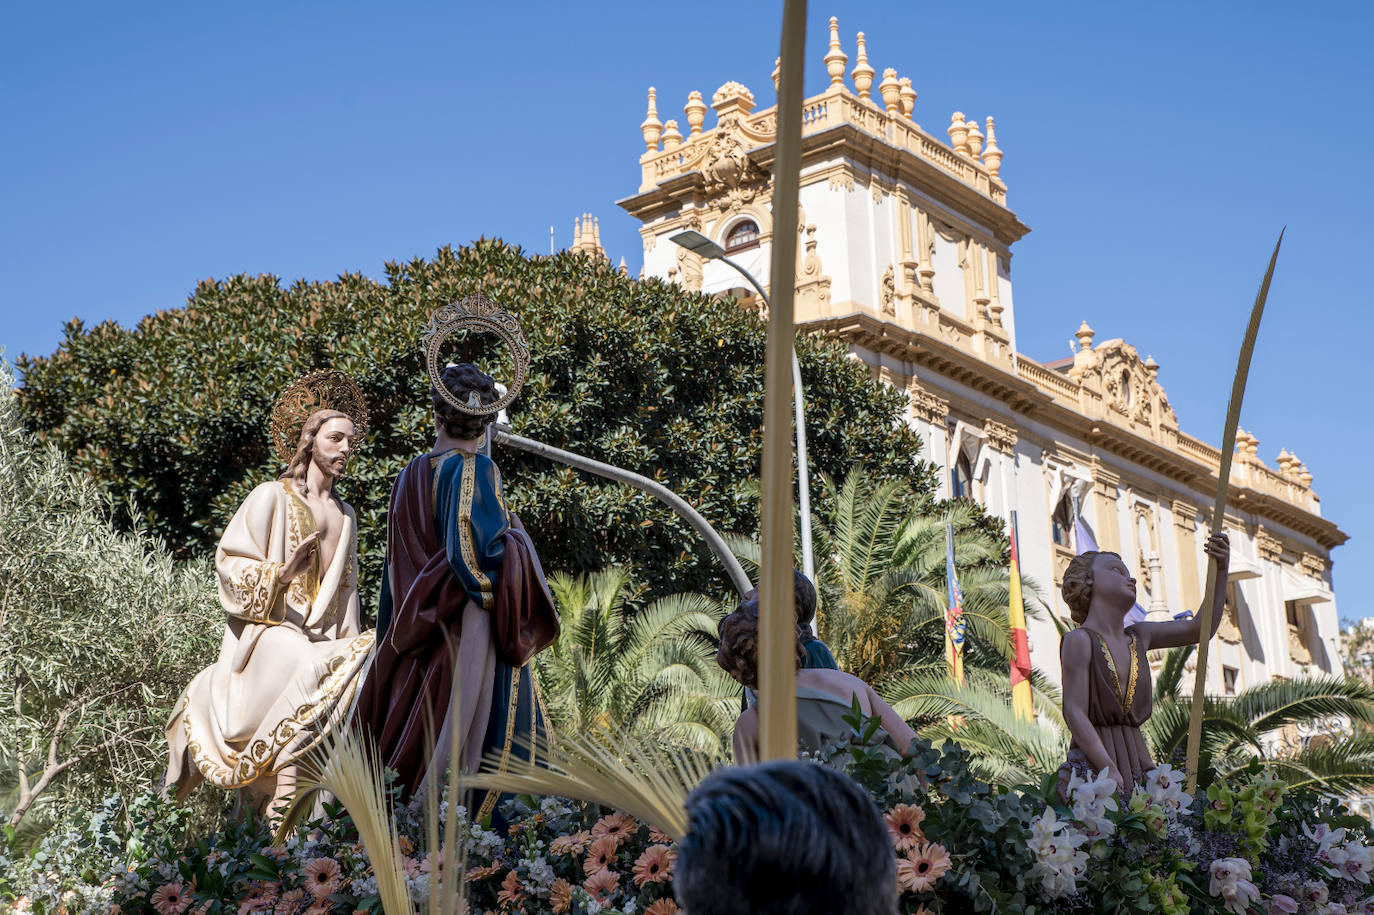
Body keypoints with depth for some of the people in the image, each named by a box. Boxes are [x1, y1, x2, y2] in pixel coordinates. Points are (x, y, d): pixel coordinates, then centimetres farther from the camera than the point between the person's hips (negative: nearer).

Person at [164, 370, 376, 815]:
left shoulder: (346, 515, 22)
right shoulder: (272, 497, 4)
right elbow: (231, 563, -3)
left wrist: (352, 643, 15)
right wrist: (283, 572, -20)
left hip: (320, 638, 6)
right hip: (269, 632, -6)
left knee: (360, 670, -23)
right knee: (310, 672, -35)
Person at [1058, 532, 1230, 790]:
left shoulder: (1138, 637, 17)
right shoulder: (1080, 640, -4)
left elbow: (1201, 629, 22)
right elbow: (1074, 713, -11)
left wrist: (1221, 572, 13)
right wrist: (1110, 770, -20)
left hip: (1135, 761, 7)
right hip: (1092, 766, -7)